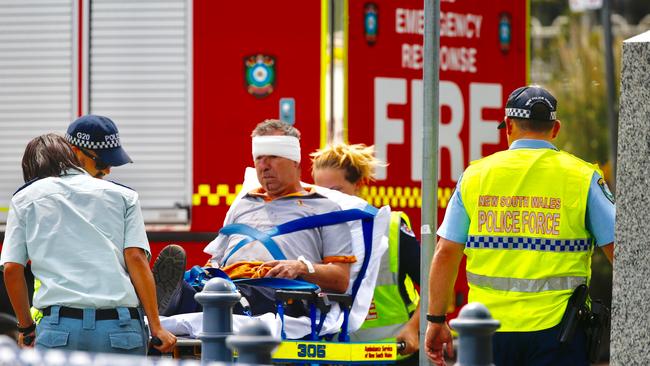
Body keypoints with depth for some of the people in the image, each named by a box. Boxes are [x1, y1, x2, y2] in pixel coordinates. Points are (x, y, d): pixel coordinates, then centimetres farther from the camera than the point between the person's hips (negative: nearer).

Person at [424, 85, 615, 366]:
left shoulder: (476, 174, 6)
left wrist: (436, 320, 11)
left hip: (489, 325, 2)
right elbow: (616, 249, -2)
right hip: (555, 324, -2)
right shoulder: (583, 177, 1)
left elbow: (445, 253, 4)